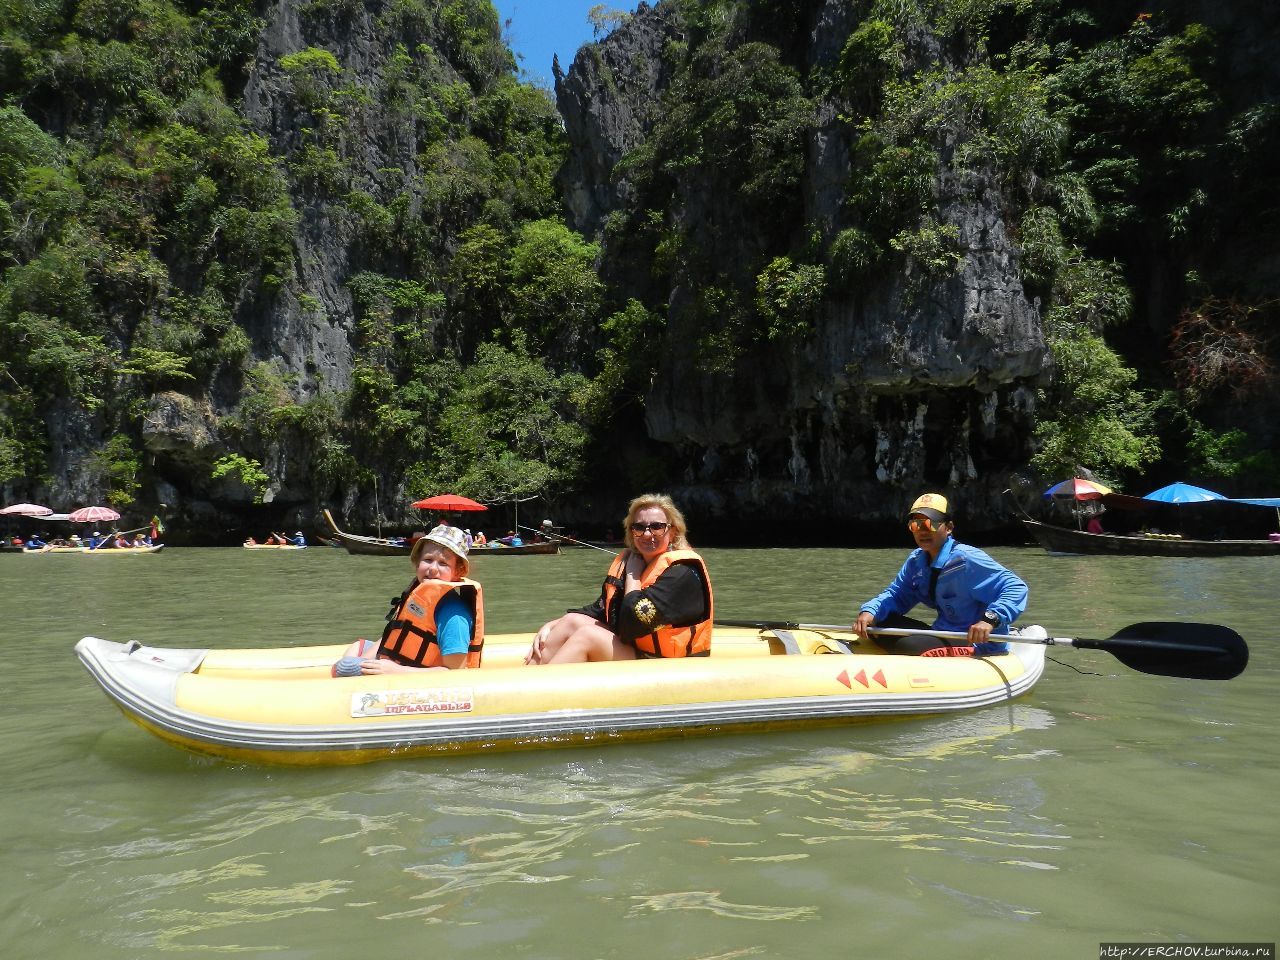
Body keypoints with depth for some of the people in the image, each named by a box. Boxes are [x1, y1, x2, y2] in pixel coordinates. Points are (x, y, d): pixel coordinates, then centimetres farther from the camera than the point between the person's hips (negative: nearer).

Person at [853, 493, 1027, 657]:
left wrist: (990, 619, -37)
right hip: (942, 635, 8)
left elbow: (1016, 587, -22)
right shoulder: (916, 561, 4)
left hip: (977, 644, -8)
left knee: (905, 646, -29)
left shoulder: (966, 559, -19)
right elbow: (896, 595, 3)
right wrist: (869, 611, -17)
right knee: (879, 623, -2)